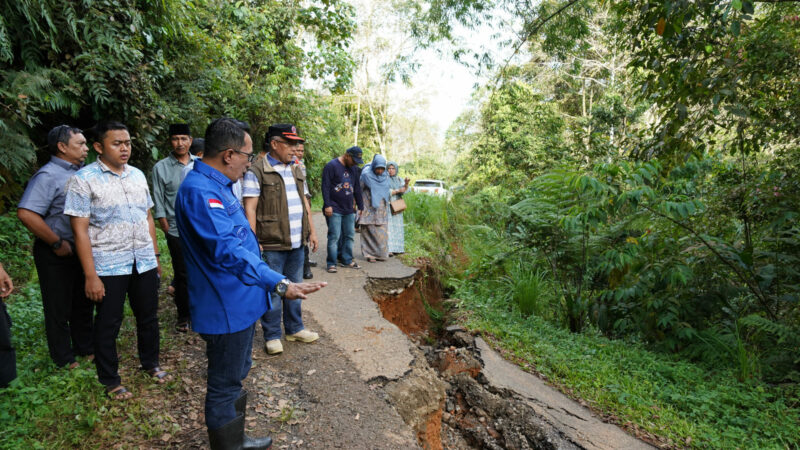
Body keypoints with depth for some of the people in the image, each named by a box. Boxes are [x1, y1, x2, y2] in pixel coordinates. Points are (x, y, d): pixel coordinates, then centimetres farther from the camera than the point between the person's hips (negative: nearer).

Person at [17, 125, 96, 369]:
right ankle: (65, 359, 23)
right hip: (56, 255, -7)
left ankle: (86, 348, 34)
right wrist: (57, 244, -19)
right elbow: (26, 213, -26)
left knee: (83, 303, 18)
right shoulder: (48, 175, -16)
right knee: (59, 308, 8)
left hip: (80, 250, 7)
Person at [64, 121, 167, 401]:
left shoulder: (138, 175, 8)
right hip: (108, 267, -5)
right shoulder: (84, 180, -8)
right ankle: (110, 381, 26)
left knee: (148, 317, 15)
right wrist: (91, 276, -14)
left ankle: (150, 364, 36)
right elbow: (80, 230, -11)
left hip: (144, 262, 5)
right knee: (108, 324, 9)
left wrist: (155, 256, 13)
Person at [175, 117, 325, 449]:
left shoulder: (217, 185, 10)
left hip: (239, 303, 11)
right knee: (225, 385, 7)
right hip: (226, 308, -11)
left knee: (234, 378, 24)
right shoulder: (199, 191, -24)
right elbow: (227, 249, -34)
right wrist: (279, 284, -39)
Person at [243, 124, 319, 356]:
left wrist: (311, 231, 14)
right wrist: (253, 241, -17)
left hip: (297, 243, 7)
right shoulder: (257, 172, -8)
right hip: (271, 244, -7)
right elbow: (250, 208, -12)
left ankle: (295, 328, 31)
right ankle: (272, 336, 17)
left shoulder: (296, 171, 14)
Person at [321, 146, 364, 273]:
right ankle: (331, 263, 2)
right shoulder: (331, 166, -7)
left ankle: (347, 260, 20)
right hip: (334, 210, -7)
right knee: (334, 236, -6)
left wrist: (360, 206, 18)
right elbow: (325, 187, -11)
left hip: (349, 210, 7)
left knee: (349, 235, 9)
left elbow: (357, 188, 20)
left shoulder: (354, 168, 14)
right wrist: (327, 205, -16)